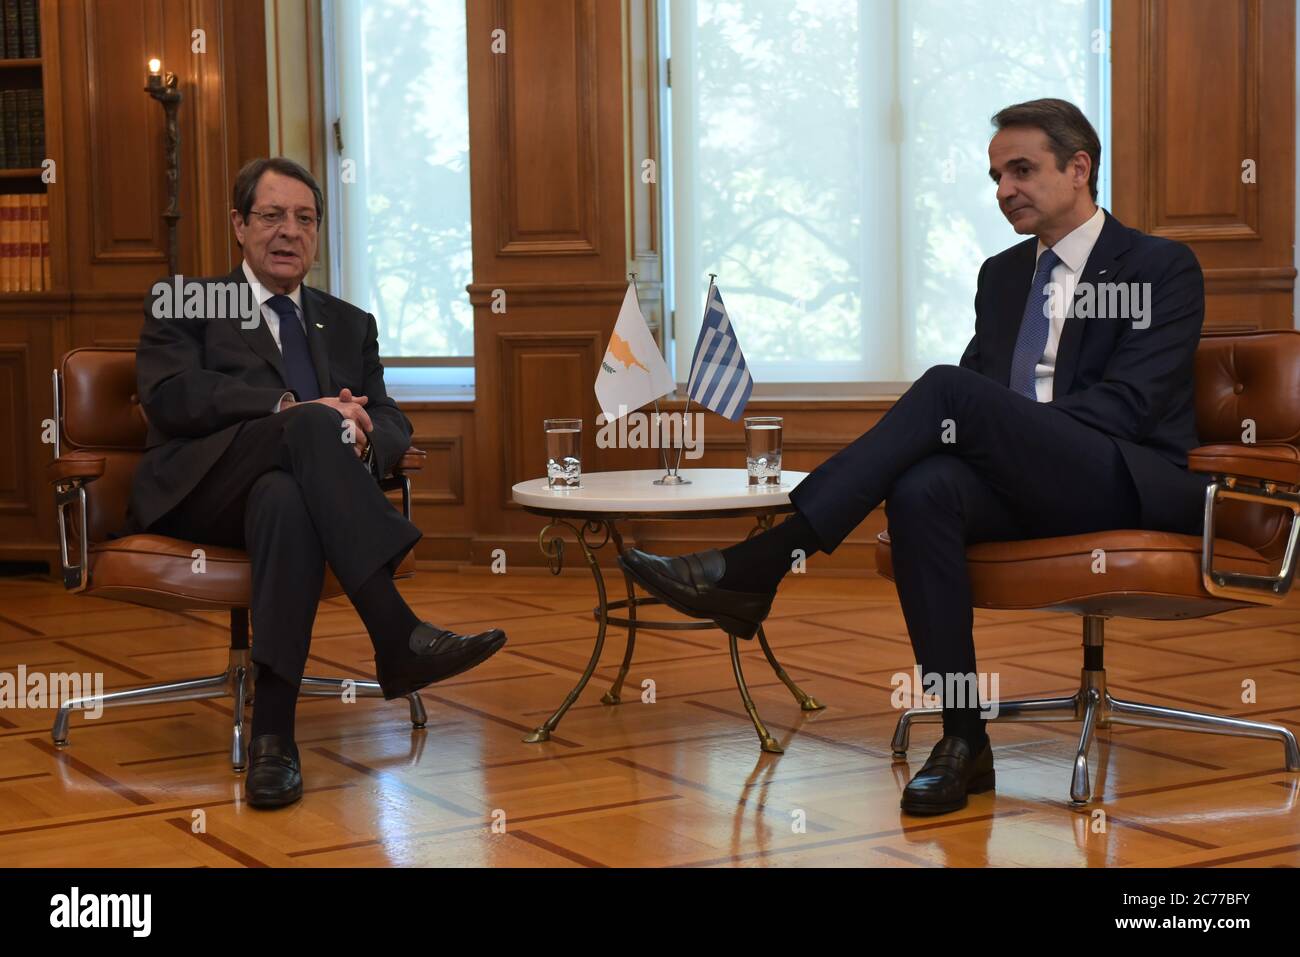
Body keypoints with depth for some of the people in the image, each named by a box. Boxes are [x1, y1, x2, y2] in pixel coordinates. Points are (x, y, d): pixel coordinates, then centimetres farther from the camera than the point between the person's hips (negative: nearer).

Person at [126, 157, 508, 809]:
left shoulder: (350, 325, 27)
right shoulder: (184, 304, 16)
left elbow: (393, 425, 13)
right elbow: (168, 394, -5)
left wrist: (362, 437, -14)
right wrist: (294, 410, -17)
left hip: (288, 483, 2)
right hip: (199, 495, -2)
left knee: (284, 497, -38)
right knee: (311, 424, -34)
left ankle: (272, 732, -45)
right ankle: (398, 639, -43)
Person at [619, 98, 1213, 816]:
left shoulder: (1163, 267, 2)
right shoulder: (1002, 274, 22)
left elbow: (1127, 403, -10)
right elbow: (977, 390, 17)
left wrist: (987, 423, -18)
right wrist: (947, 428, -9)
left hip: (1133, 482, -5)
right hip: (1026, 483, 5)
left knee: (950, 389, -29)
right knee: (921, 490, -31)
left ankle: (752, 569, -31)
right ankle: (964, 743, -27)